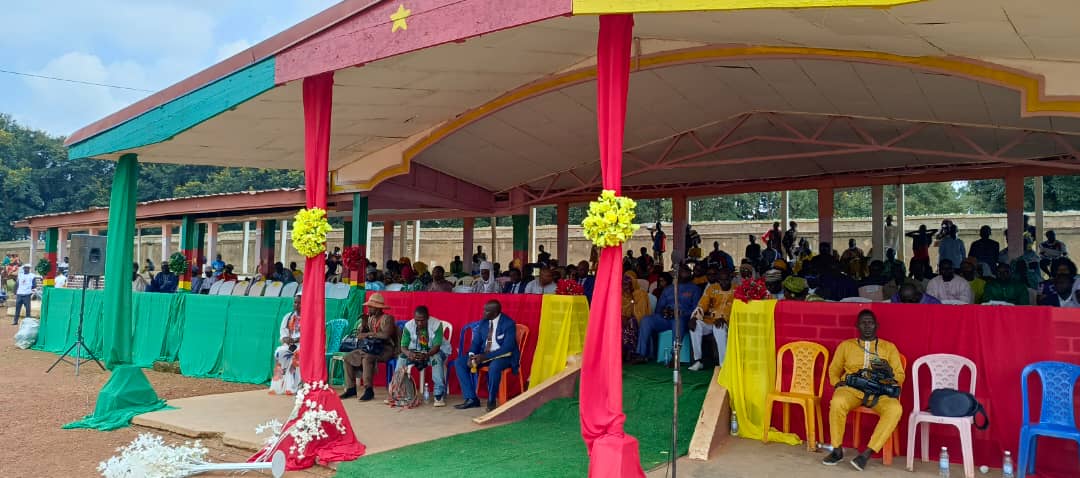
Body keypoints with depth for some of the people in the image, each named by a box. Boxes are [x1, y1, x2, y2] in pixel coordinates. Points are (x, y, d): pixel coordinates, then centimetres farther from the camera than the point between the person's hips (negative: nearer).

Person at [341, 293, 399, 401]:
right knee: (348, 357, 0)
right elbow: (360, 335, 14)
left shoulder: (387, 318, -12)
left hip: (386, 349, -9)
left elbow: (386, 335, -29)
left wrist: (368, 334, -21)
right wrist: (363, 323, -2)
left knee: (367, 358, -36)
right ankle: (351, 388, 1)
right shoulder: (371, 318, 12)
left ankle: (369, 390, -31)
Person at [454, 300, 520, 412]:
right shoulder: (483, 322, 4)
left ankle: (491, 401, -18)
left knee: (494, 366, -40)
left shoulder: (508, 324, -16)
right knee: (459, 362, -8)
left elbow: (507, 348, -23)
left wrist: (485, 356, -28)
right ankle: (471, 399, -9)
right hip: (483, 355, 7)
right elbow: (476, 342, 7)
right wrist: (471, 355, -16)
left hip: (504, 356, -7)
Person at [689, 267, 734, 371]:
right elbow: (702, 305, 2)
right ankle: (697, 360, -18)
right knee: (696, 325, -24)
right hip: (710, 320, 4)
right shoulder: (711, 288, 9)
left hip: (727, 322, -4)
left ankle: (723, 364, -35)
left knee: (719, 328, -37)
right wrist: (694, 317, -16)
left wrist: (723, 318, -29)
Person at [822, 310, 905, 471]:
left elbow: (900, 377, 15)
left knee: (895, 409, -35)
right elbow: (833, 370, 21)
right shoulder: (846, 345, 19)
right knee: (837, 402, -37)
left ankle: (867, 453, -29)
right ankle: (837, 449, -17)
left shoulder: (889, 347, 18)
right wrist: (838, 383, -2)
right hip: (851, 388, 0)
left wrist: (889, 371, -9)